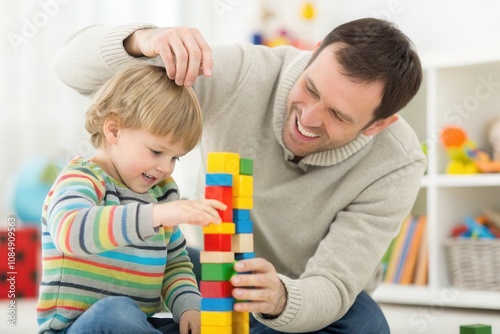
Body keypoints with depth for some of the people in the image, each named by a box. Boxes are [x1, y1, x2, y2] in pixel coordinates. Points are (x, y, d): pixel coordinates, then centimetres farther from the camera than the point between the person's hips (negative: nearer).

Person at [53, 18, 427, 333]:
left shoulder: (396, 165, -27)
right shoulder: (242, 73, -27)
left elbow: (332, 288, -28)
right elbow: (75, 64, -25)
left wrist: (280, 299, -52)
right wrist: (140, 42, -48)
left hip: (314, 297, -1)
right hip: (222, 277, 2)